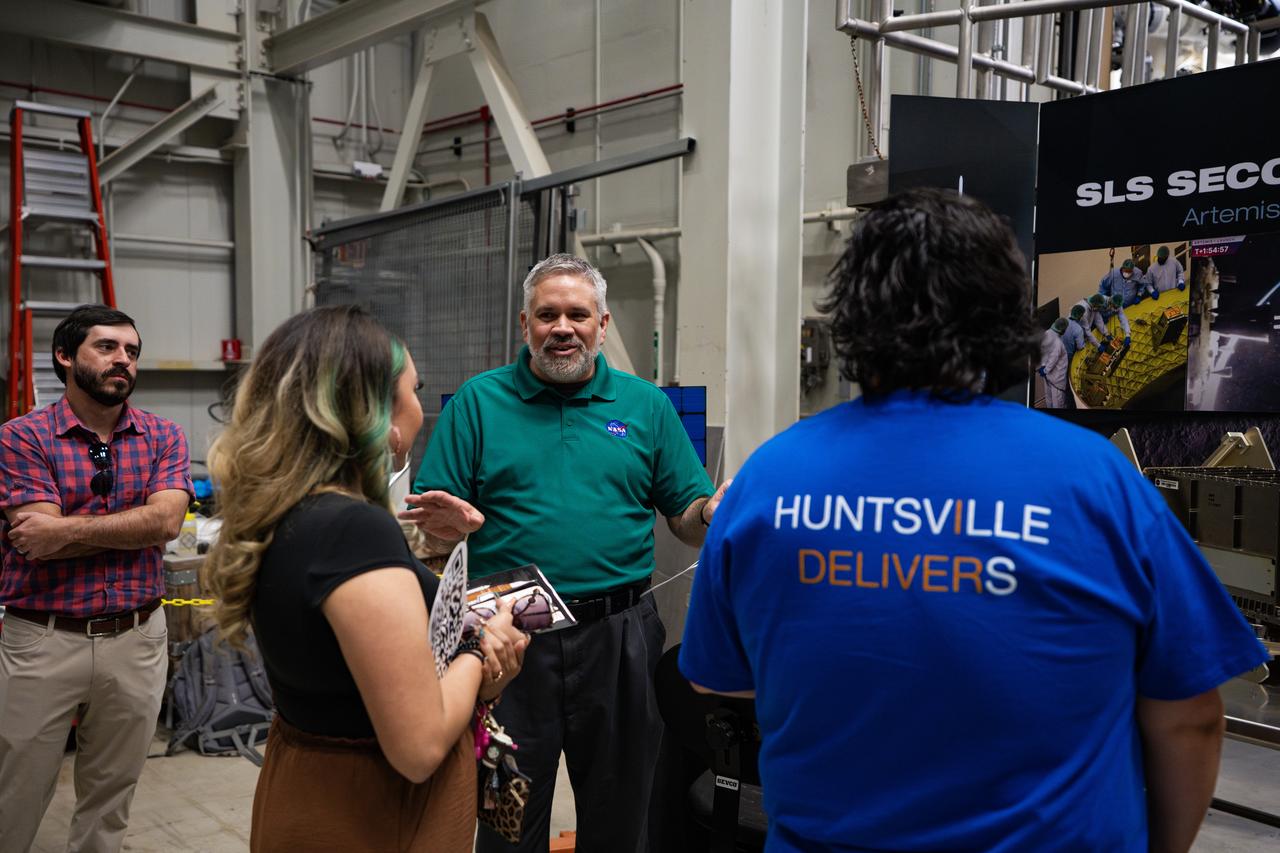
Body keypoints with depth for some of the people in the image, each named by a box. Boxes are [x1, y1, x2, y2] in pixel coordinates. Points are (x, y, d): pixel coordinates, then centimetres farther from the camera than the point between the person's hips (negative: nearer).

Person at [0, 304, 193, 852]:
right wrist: (138, 522, -10)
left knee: (110, 802, 15)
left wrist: (68, 528, -17)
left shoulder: (164, 437, 4)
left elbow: (167, 520, -13)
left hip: (136, 640, 2)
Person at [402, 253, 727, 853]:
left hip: (618, 638, 1)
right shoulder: (478, 401, 2)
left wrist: (714, 513, -16)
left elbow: (686, 519, 5)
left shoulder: (646, 405, 5)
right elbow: (432, 523, 0)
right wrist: (452, 526, -23)